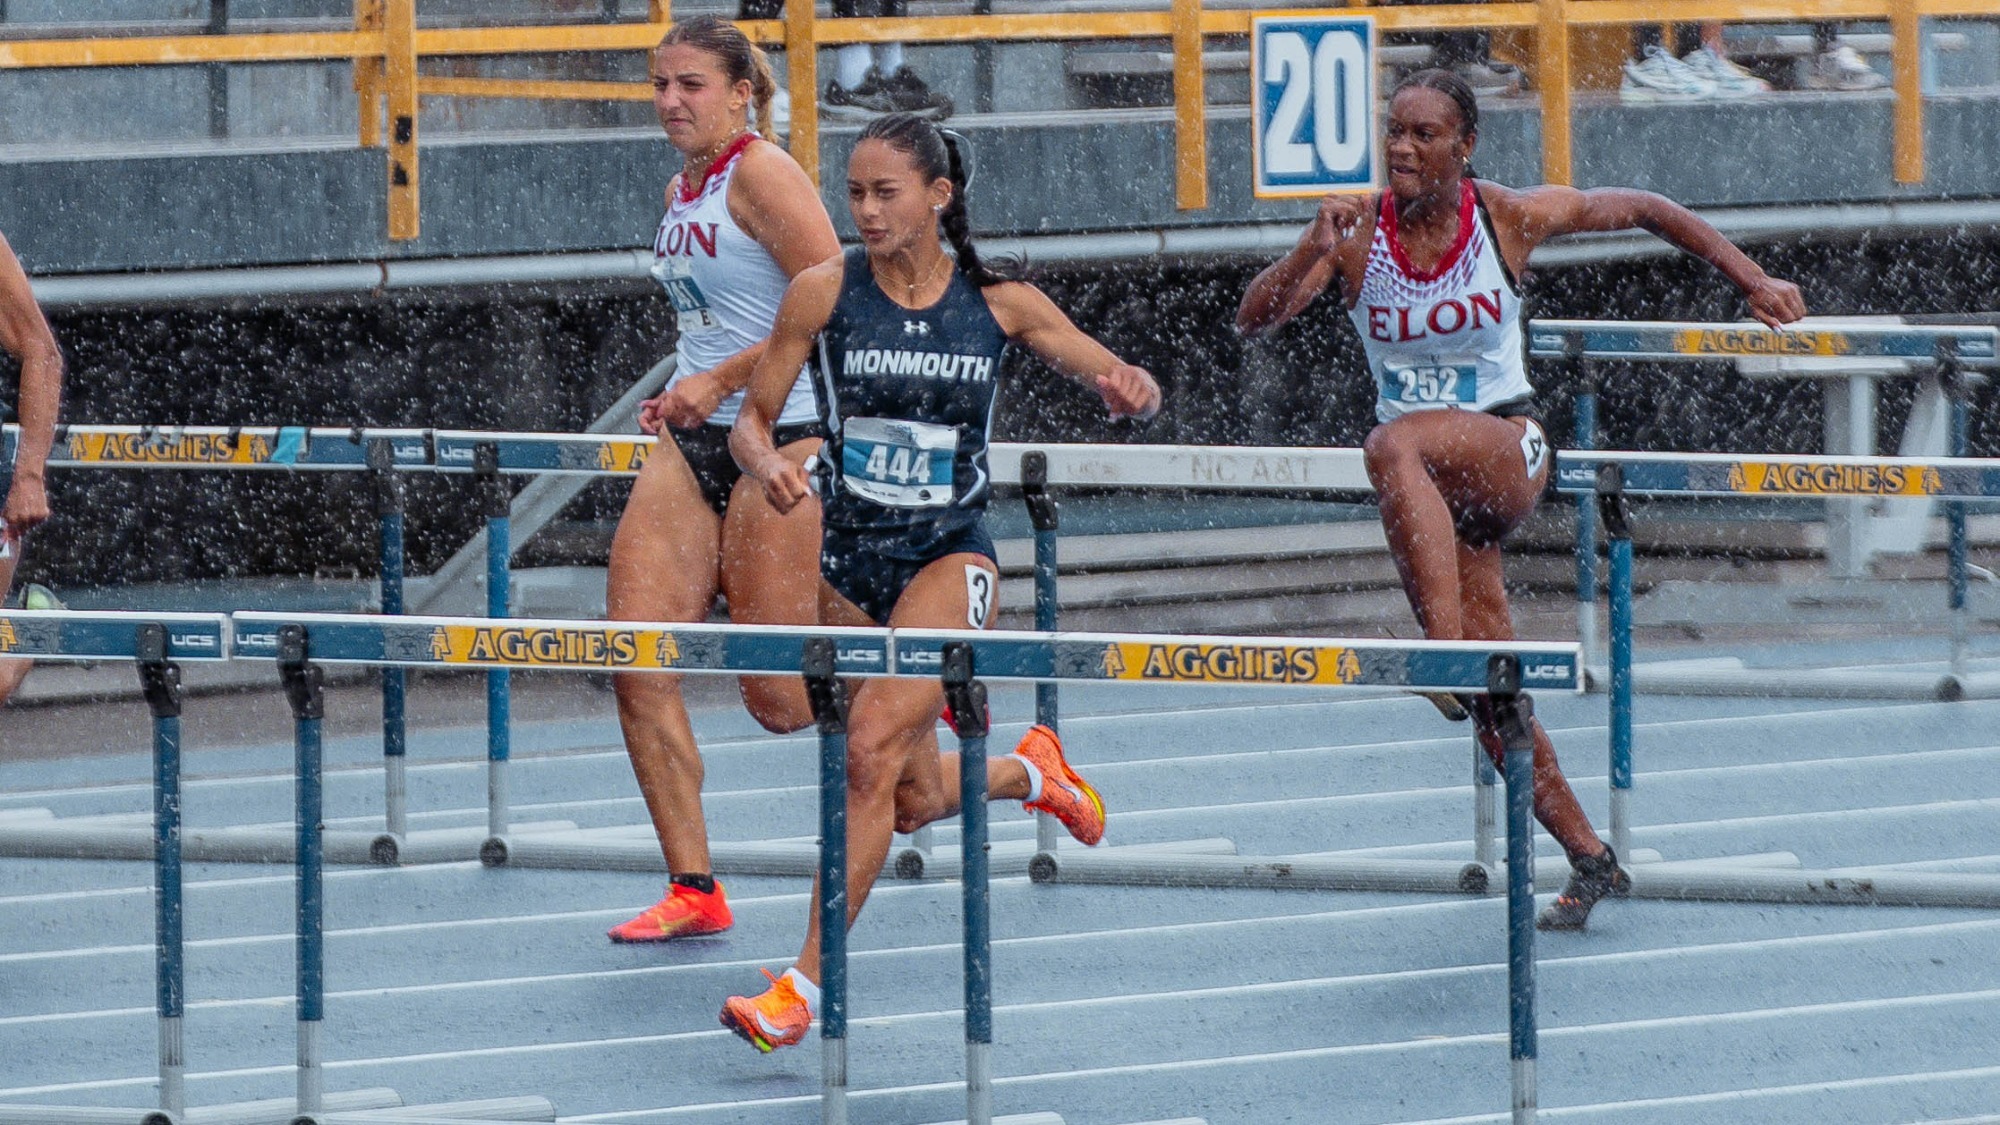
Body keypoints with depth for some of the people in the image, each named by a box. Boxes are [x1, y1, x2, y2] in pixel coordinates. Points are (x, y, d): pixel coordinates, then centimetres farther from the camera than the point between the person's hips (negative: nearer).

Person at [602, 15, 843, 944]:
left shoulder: (762, 173, -12)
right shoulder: (682, 191, 14)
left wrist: (722, 379, -19)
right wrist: (683, 397, 13)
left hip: (780, 440, -8)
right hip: (692, 448, 8)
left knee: (780, 700, -5)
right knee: (639, 669, -5)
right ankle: (692, 890, 1)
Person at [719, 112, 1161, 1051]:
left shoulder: (1000, 303, -6)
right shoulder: (824, 291, -7)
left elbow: (1126, 388, 1)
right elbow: (753, 419, -2)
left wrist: (1130, 388, -24)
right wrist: (768, 464, -26)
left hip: (946, 557, -2)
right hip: (845, 553, 3)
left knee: (872, 751, -21)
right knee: (917, 799, 10)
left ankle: (804, 988, -16)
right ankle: (1029, 772, 46)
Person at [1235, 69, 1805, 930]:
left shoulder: (1510, 219, -7)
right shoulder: (1357, 233, -5)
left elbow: (1640, 209, 7)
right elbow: (1255, 318, -15)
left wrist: (1752, 282, 6)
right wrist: (1310, 255, -35)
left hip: (1508, 448, -3)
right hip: (1428, 487, 3)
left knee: (1395, 446, -37)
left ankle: (1446, 651, -45)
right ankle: (1589, 860, 14)